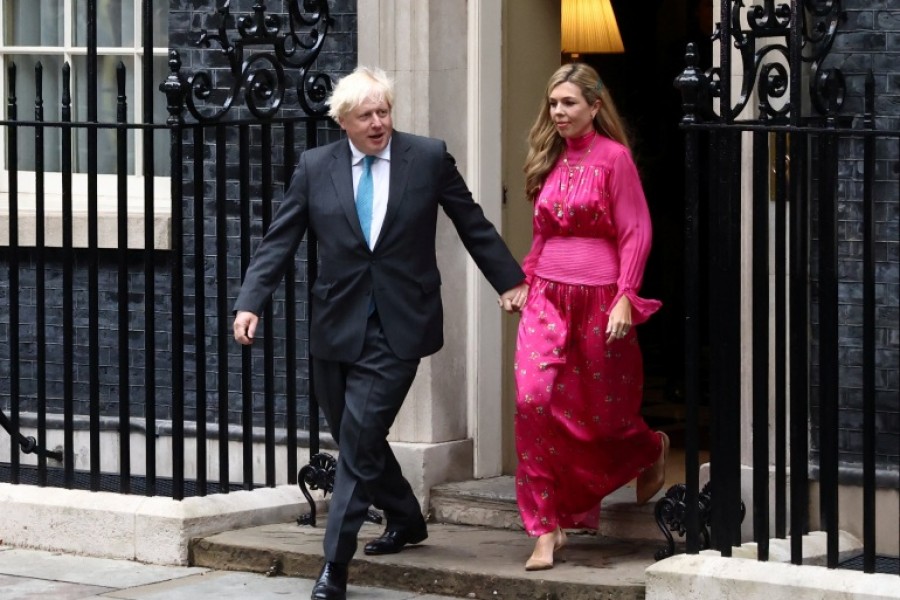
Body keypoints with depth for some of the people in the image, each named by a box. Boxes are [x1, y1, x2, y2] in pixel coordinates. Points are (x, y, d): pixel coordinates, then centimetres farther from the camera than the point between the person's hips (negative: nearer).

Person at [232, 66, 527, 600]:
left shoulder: (429, 158, 0)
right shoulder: (315, 168, 4)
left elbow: (473, 224, 9)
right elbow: (279, 242, 3)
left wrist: (510, 280, 12)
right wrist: (251, 303, -7)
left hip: (397, 329, -3)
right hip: (337, 328, 3)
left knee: (360, 439, -10)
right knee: (355, 438, 12)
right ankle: (407, 519, 38)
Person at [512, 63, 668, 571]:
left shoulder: (613, 157, -7)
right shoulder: (550, 160, 10)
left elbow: (636, 233, -9)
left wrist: (625, 298, -15)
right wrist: (522, 279, 11)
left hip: (598, 299, -4)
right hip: (547, 298, 5)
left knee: (603, 410, 6)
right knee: (533, 400, -12)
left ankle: (651, 449, 44)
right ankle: (546, 529, -6)